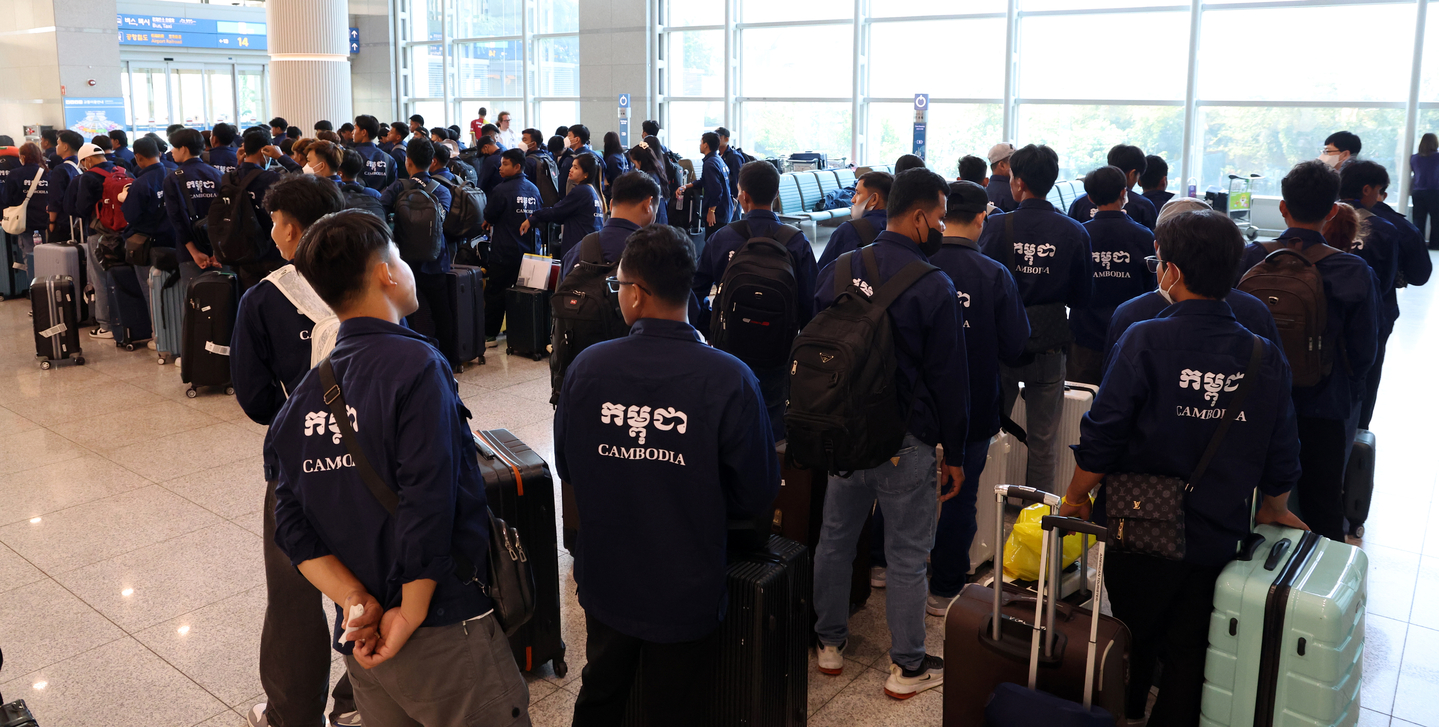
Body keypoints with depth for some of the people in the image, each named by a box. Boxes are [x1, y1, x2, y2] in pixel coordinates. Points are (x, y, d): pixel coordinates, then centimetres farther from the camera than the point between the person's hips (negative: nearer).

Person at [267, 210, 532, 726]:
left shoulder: (304, 395, 5)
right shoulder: (416, 364, -17)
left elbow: (294, 529, 0)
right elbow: (428, 500, -22)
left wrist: (354, 600, -7)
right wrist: (410, 617, -13)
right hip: (445, 634, -7)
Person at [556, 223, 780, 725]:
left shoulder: (587, 367, -15)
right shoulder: (730, 380, -23)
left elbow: (566, 467, 0)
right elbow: (758, 496, -13)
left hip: (605, 584, 2)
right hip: (685, 594, -2)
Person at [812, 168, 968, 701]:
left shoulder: (837, 271, 1)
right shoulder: (933, 287, -15)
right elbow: (949, 376, -11)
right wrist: (953, 451, 0)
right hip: (906, 442, -5)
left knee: (836, 538, 18)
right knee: (907, 555, 8)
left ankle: (830, 642, 34)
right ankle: (907, 667, 21)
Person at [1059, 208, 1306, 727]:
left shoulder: (1145, 340, -16)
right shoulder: (1266, 357, -3)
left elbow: (1102, 436, -16)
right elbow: (1282, 457, 5)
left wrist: (1076, 497, 0)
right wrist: (1273, 508, 25)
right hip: (1216, 540, 3)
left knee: (1132, 642, 16)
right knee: (1187, 655, 16)